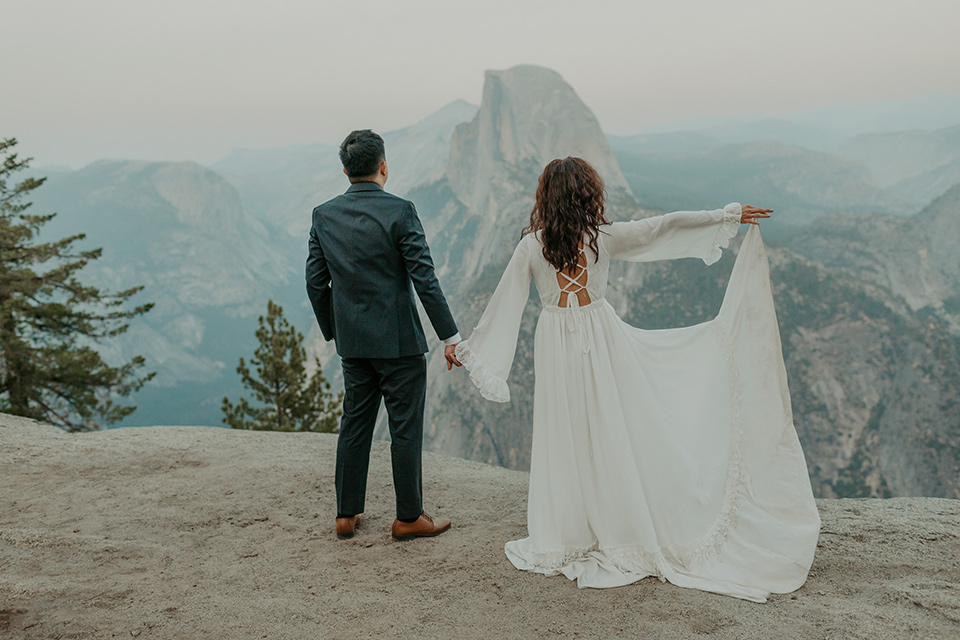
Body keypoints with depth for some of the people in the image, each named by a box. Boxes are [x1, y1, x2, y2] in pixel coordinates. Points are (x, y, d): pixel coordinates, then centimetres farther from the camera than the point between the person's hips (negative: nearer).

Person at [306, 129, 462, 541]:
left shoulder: (323, 216, 3)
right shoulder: (399, 212, -12)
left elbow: (316, 282, 6)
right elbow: (425, 279, -15)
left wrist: (333, 332, 18)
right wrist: (449, 336, -10)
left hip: (353, 343, 5)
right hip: (399, 341, -5)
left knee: (354, 425, 15)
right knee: (405, 429, 5)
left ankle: (347, 515, 24)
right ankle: (408, 517, 14)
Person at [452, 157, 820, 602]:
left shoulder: (530, 246, -4)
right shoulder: (604, 237, -6)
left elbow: (503, 304, 0)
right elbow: (665, 226, 2)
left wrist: (468, 347, 10)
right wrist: (729, 215, 12)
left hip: (555, 347, 1)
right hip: (600, 340, -1)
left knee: (565, 441, 9)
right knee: (615, 437, 9)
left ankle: (564, 542, 16)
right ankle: (626, 535, 19)